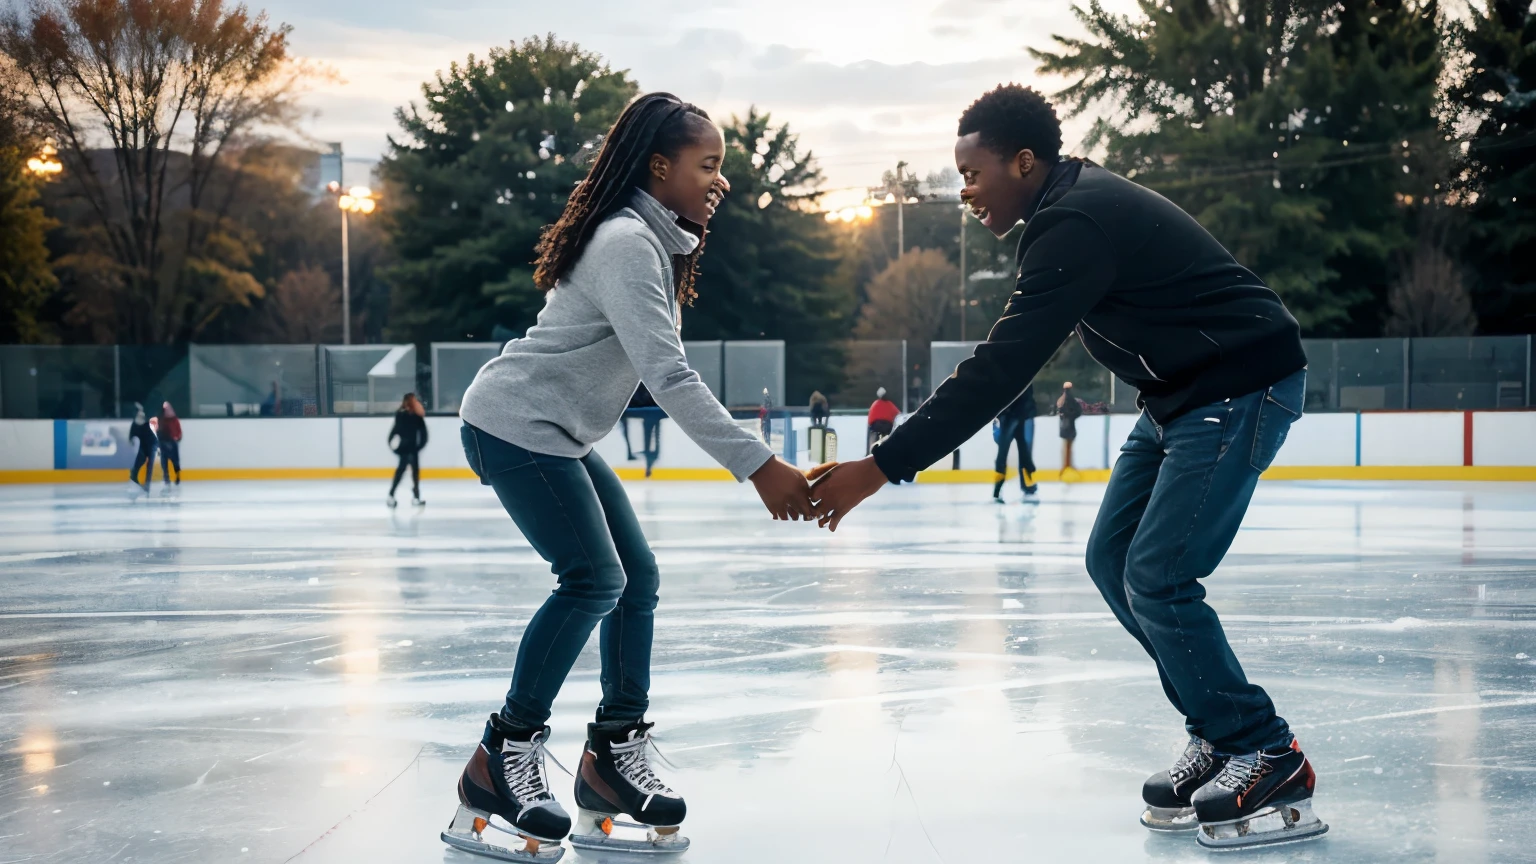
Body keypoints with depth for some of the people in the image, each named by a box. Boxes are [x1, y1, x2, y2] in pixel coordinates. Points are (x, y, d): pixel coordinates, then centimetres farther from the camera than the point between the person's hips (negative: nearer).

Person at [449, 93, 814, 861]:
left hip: (558, 435, 10)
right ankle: (503, 758, -6)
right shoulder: (626, 244, -21)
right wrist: (759, 467, -32)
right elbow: (669, 377, -30)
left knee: (636, 575, 6)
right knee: (593, 580, -14)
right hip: (515, 425, -10)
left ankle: (616, 755, 11)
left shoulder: (656, 243, 12)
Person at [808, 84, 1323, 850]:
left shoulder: (1077, 225, -23)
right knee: (1112, 560, 8)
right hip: (1183, 392, 10)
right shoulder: (1078, 200, 8)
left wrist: (881, 467, -25)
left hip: (1242, 385, -10)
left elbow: (998, 373, -26)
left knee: (1156, 579, -13)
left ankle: (1268, 762, -1)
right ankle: (1218, 735, 16)